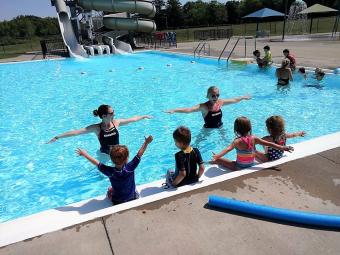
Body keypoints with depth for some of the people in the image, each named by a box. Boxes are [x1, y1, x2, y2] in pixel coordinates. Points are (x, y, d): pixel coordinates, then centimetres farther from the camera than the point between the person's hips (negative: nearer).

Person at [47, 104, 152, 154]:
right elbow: (76, 132, -24)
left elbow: (132, 119, 0)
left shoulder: (116, 123, -13)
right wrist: (57, 137, -26)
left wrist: (144, 116, 10)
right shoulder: (97, 128, -21)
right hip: (104, 154, -2)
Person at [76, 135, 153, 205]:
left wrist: (84, 154, -4)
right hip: (134, 198, 0)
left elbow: (96, 163, -16)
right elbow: (139, 154, -23)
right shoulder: (130, 168, -30)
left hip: (117, 202, 1)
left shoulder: (110, 171, -28)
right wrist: (146, 142, -15)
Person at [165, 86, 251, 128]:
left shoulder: (220, 102, -11)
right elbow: (189, 109, -42)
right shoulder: (204, 106, -28)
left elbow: (234, 100, 8)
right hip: (208, 128, -5)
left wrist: (243, 97, 20)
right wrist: (174, 110, -54)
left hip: (219, 127, 6)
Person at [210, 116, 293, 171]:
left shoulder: (237, 141, -22)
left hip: (239, 167, -4)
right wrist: (283, 148, -4)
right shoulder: (254, 139, -11)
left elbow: (228, 149, -37)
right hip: (251, 166, 5)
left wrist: (217, 156, -50)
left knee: (219, 160, 6)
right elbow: (269, 144, -11)